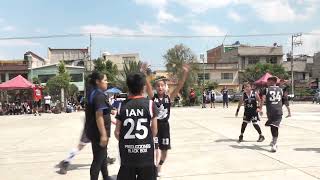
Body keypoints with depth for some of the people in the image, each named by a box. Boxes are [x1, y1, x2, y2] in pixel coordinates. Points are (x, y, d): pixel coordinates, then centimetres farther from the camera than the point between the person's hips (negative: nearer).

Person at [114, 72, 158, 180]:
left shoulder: (122, 105, -3)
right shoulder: (150, 104, -7)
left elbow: (117, 132, 0)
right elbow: (154, 131, -4)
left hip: (127, 153, 2)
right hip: (146, 154, -2)